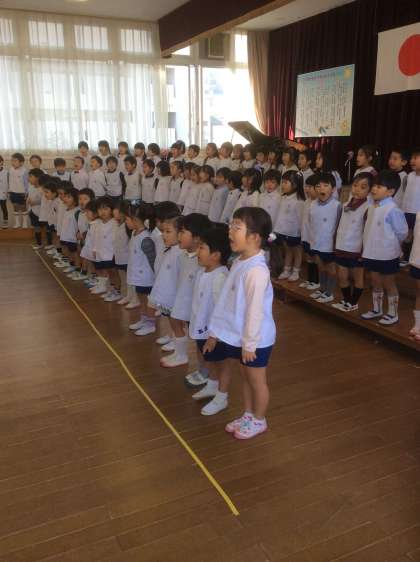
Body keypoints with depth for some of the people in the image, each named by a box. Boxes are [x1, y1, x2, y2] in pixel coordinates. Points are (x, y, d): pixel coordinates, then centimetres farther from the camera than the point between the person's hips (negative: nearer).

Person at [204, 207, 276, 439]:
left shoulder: (256, 271, -27)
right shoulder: (239, 263, 1)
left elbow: (255, 311, -25)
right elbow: (228, 302, 8)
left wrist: (249, 343, -19)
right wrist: (214, 331, 12)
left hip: (256, 340, -8)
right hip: (239, 336, 8)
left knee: (257, 381, 13)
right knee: (246, 378, 23)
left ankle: (258, 421, 33)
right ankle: (247, 415, 43)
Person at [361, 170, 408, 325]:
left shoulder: (392, 210, -20)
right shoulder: (372, 207, 4)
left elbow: (402, 232, -14)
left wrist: (390, 245, -1)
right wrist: (368, 247, 12)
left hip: (387, 255, -7)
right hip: (372, 253, 7)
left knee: (388, 284, 6)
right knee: (375, 282, 18)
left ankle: (393, 314, 21)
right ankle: (377, 309, 33)